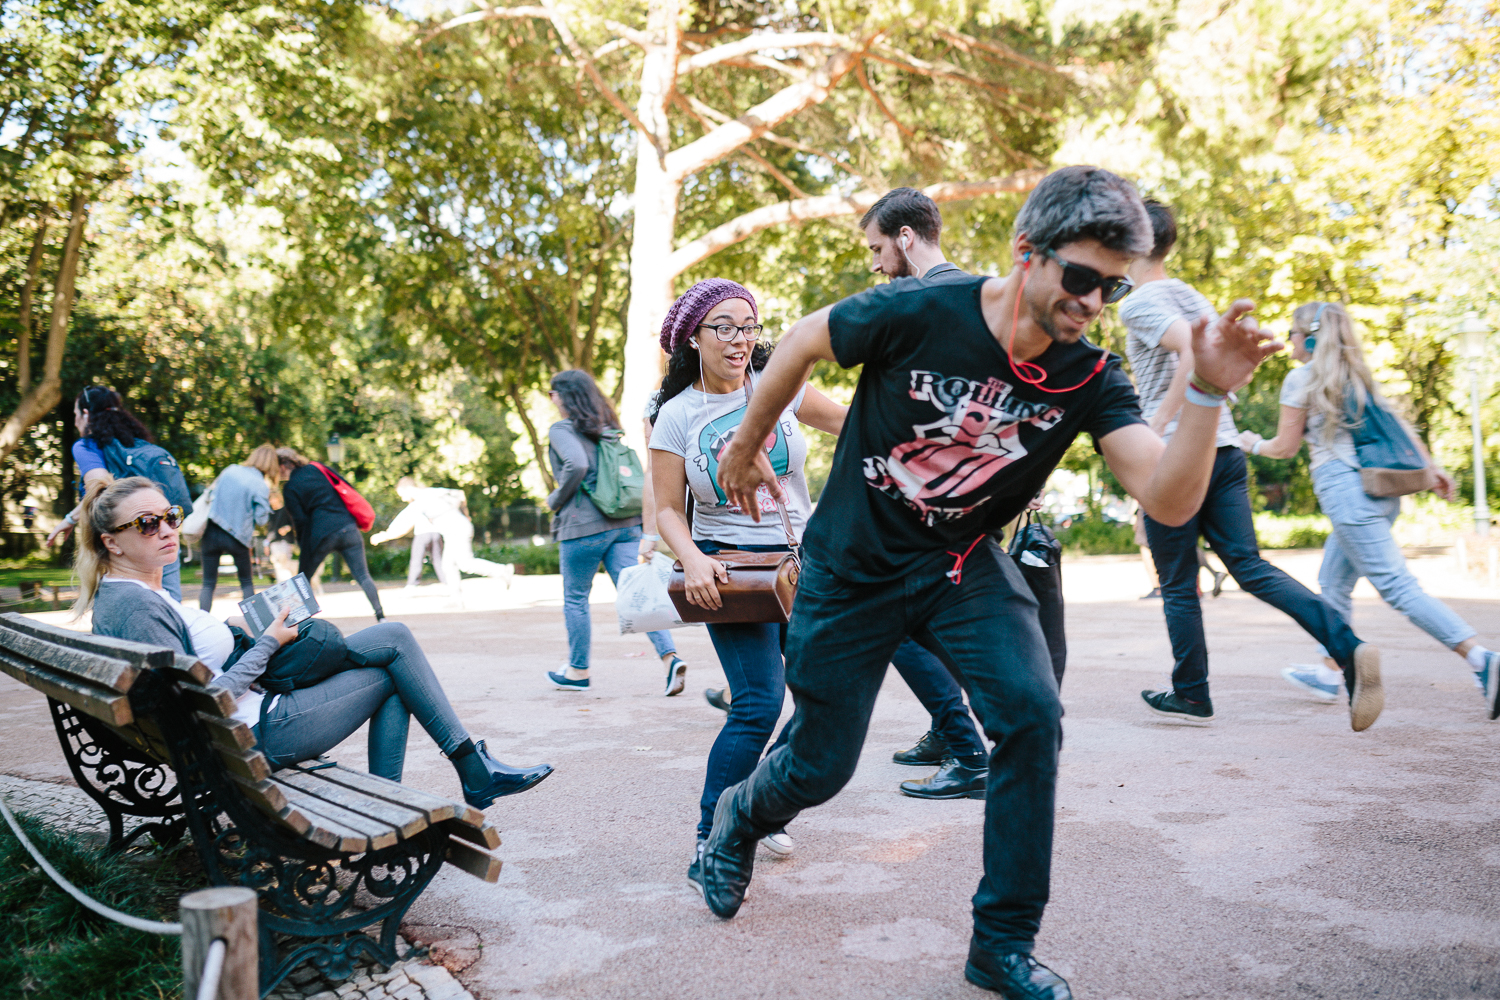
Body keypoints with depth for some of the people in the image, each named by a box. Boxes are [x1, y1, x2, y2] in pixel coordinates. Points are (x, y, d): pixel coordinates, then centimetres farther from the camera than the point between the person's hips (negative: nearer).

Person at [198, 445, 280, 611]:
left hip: (211, 533, 3)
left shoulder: (230, 470, 4)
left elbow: (212, 492, 16)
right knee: (247, 583, 14)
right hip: (236, 537, -3)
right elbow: (260, 519, -7)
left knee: (208, 584, 7)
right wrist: (267, 494, 1)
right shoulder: (260, 486, -9)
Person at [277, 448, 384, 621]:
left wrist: (303, 544, 12)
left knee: (303, 579, 15)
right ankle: (380, 615, -9)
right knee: (362, 576, 2)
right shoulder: (316, 469, 15)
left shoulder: (289, 488, 1)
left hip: (322, 534, -4)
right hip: (348, 527, 4)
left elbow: (300, 520, -2)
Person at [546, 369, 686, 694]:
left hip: (583, 525, -6)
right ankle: (670, 657, -15)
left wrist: (556, 500, -8)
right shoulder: (608, 428, 17)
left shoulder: (562, 430, -6)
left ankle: (578, 671, 21)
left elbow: (576, 464, -23)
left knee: (575, 598, 10)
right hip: (625, 523, 6)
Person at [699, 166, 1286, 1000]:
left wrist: (1209, 396, -41)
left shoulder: (1090, 379, -14)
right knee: (820, 767, 5)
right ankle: (741, 816, 44)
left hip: (963, 566, 3)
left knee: (1032, 716, -20)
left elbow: (1170, 501, -25)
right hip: (854, 565, -2)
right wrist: (747, 448, 4)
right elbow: (801, 344, -6)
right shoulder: (919, 313, -22)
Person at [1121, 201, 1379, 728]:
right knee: (1249, 566, 6)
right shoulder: (1192, 296, 17)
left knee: (1177, 585, 5)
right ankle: (1347, 645, -12)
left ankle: (1191, 696, 16)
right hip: (1225, 449, 7)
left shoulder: (1139, 303, -8)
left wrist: (1158, 423, -22)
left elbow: (1194, 350, -24)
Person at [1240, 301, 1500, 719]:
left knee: (1397, 586, -12)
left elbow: (1286, 447, 0)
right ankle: (1329, 673, 22)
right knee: (1333, 582, 17)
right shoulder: (1357, 374, 19)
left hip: (1344, 486, -9)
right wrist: (1431, 466, 14)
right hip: (1381, 488, 9)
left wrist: (1255, 443, 18)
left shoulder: (1302, 377, -3)